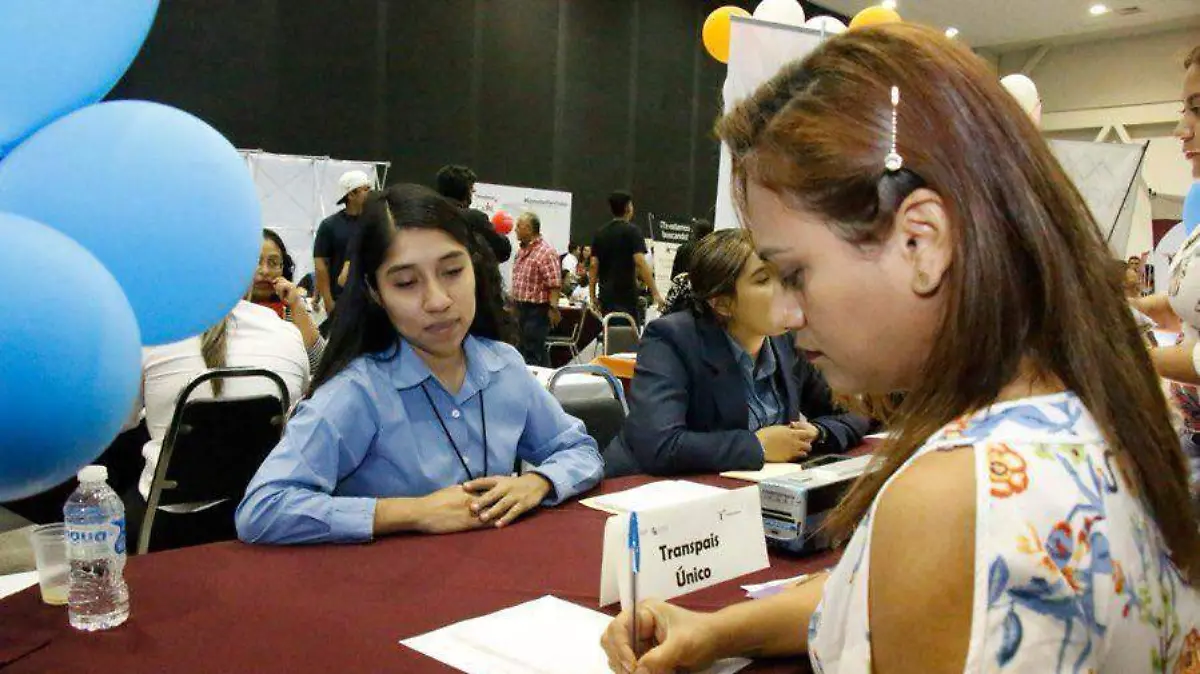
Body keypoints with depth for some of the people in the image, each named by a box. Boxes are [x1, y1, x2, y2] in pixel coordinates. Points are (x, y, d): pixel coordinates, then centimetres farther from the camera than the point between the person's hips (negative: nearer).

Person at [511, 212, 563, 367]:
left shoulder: (546, 252, -17)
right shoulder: (522, 250, 12)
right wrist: (513, 301, 24)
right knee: (522, 348, 15)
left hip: (537, 309, -9)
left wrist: (553, 308, -24)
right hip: (521, 307, 9)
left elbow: (554, 284, -21)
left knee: (532, 352, -7)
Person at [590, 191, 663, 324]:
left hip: (606, 296, 6)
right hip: (627, 295, -5)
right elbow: (640, 262, -17)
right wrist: (655, 293, -18)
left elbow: (594, 265, 5)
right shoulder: (632, 231, -7)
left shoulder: (600, 233, 9)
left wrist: (592, 296, 9)